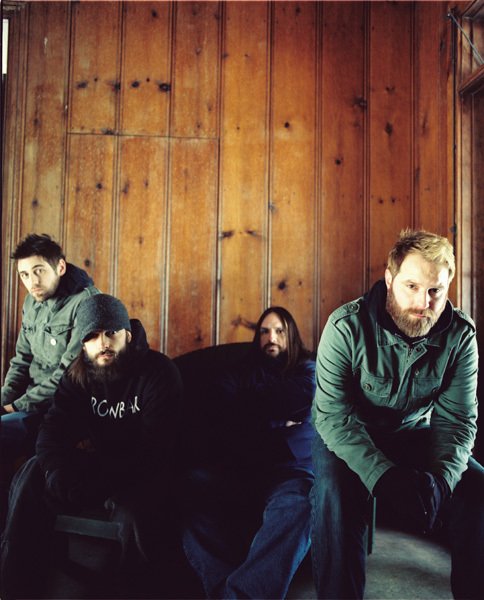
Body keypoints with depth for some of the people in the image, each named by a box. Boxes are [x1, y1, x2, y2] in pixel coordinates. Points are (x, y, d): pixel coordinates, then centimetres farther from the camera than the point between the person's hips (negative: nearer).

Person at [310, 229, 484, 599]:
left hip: (415, 433, 3)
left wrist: (440, 479, -31)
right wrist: (383, 476, -39)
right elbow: (333, 416, -26)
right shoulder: (347, 327, -23)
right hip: (348, 435, -3)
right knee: (335, 491, -32)